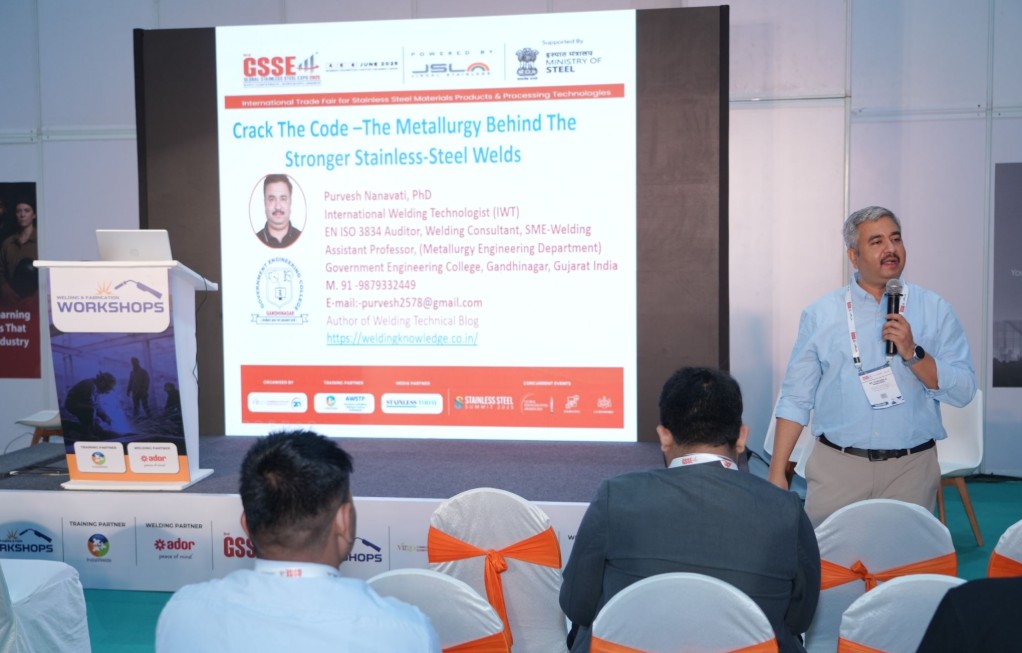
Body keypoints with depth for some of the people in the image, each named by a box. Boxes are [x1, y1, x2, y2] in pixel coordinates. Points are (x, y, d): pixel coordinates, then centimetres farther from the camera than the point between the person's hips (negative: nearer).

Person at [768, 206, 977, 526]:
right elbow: (795, 398, 2)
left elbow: (963, 391, -1)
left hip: (911, 469, 1)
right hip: (837, 467, 0)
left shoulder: (935, 310, 4)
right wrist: (777, 472, -3)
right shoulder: (821, 314, 3)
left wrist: (913, 354, -16)